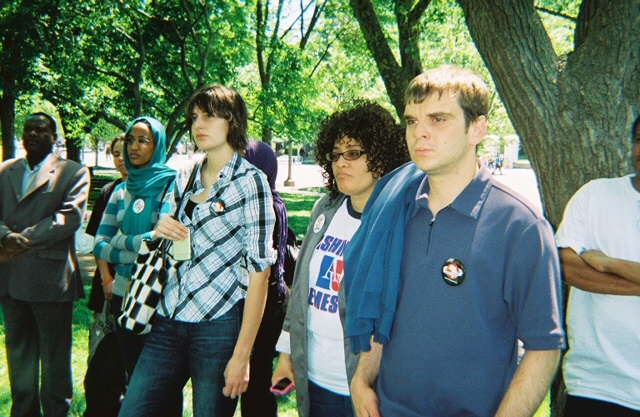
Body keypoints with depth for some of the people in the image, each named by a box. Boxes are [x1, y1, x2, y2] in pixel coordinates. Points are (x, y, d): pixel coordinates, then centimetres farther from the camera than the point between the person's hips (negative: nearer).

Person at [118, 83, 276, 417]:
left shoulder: (250, 182, -7)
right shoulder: (185, 179, 11)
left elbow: (258, 270, -11)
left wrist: (241, 355, -14)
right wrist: (160, 232, -2)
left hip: (219, 327, -5)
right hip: (168, 323, 6)